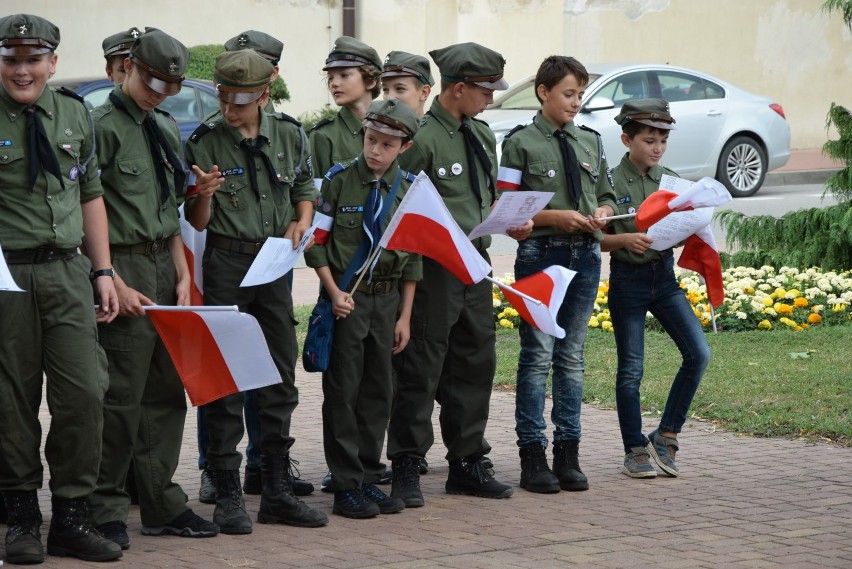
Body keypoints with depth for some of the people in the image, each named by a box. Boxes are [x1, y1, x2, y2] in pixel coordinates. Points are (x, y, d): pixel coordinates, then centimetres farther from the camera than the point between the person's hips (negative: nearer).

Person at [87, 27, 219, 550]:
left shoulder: (167, 128, 16)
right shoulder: (104, 126, -8)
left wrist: (183, 274, 10)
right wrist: (116, 285, -15)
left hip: (164, 265, 8)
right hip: (123, 267, -7)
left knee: (167, 391, 9)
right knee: (123, 396, -7)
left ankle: (162, 504, 16)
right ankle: (106, 511, 2)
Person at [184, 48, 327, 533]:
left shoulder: (289, 133, 2)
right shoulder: (204, 143, -7)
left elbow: (304, 186, 17)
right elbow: (198, 223, -4)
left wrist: (302, 221, -2)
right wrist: (205, 196, -25)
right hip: (226, 263, -4)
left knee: (281, 379, 7)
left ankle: (278, 492, 15)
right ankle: (229, 495, 3)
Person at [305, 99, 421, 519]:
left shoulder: (411, 188, 3)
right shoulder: (340, 179, -5)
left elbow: (413, 257, 7)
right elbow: (315, 243, -3)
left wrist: (405, 315, 4)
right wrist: (334, 292, -12)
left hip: (388, 298, 3)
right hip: (346, 297, -3)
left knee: (378, 390, 8)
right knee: (343, 390, -2)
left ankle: (369, 479, 18)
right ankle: (346, 487, 3)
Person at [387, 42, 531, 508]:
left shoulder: (482, 136, 14)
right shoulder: (422, 137, -13)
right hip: (433, 267, -8)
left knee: (475, 364, 12)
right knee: (421, 369, -3)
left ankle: (467, 462, 22)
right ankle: (406, 469, 4)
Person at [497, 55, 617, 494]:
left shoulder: (590, 142, 14)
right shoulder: (522, 143, -2)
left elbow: (606, 196, 21)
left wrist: (602, 212, -1)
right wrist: (555, 217, -16)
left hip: (584, 255, 5)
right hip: (541, 255, -5)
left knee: (572, 356, 8)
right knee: (537, 355, -4)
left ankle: (568, 453, 12)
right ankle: (532, 456, 0)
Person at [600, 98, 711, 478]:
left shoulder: (670, 180, 6)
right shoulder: (612, 183, -7)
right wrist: (626, 239, -24)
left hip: (664, 275, 4)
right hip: (628, 279, -4)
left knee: (698, 353, -7)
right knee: (631, 369, 0)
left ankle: (665, 436, 7)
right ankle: (635, 451, 12)